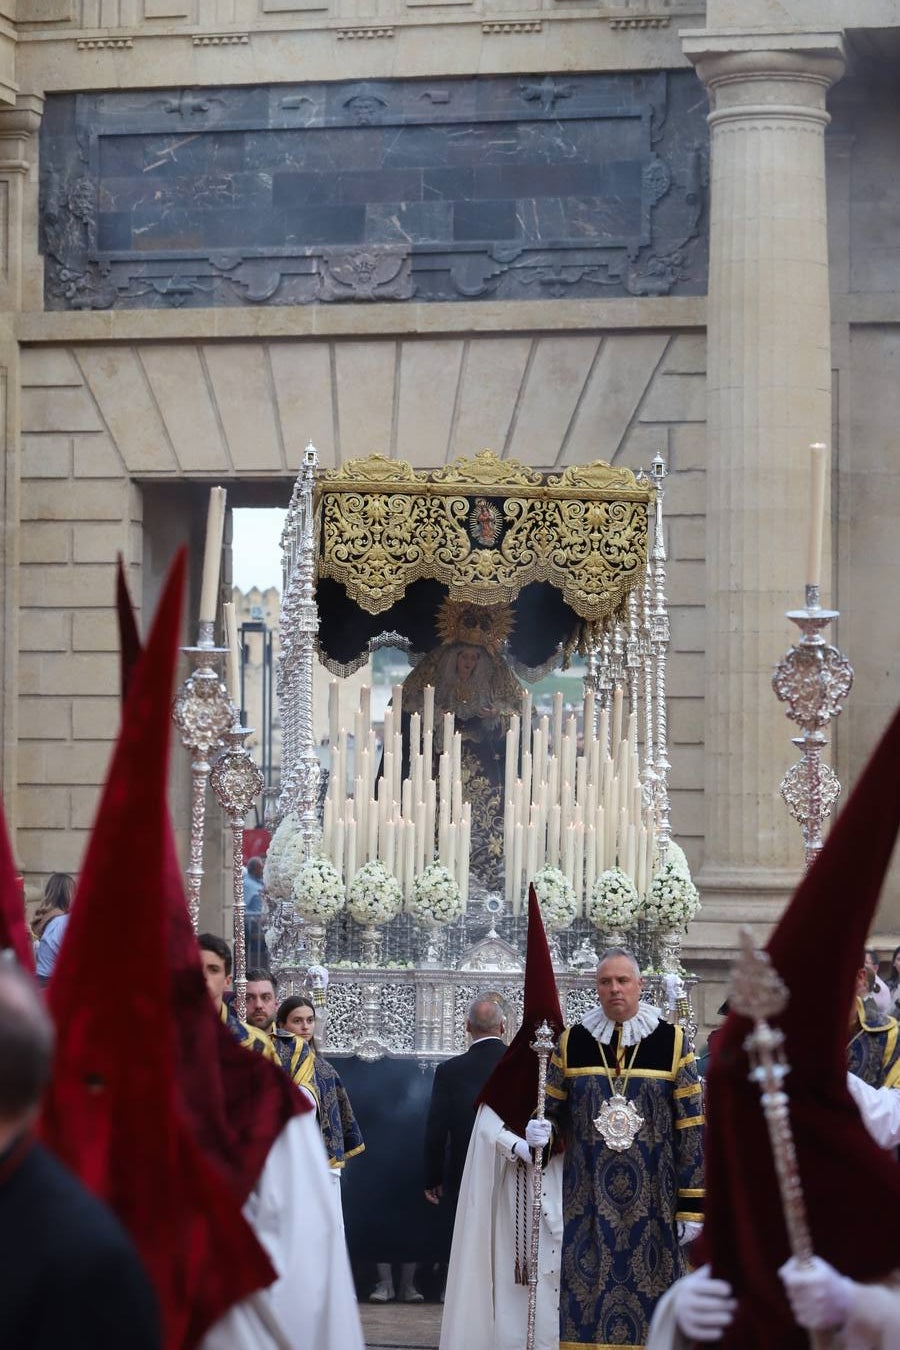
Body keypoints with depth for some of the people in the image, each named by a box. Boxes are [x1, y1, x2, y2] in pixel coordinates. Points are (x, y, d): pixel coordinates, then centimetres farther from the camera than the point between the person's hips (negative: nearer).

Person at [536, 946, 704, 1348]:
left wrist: (692, 1206, -3)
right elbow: (554, 1113, 14)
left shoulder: (670, 1042, 2)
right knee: (586, 1299, -1)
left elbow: (691, 1130, 1)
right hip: (588, 1199, 1)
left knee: (652, 1295, -2)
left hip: (652, 1200, -1)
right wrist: (540, 1132, -11)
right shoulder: (573, 1042, 7)